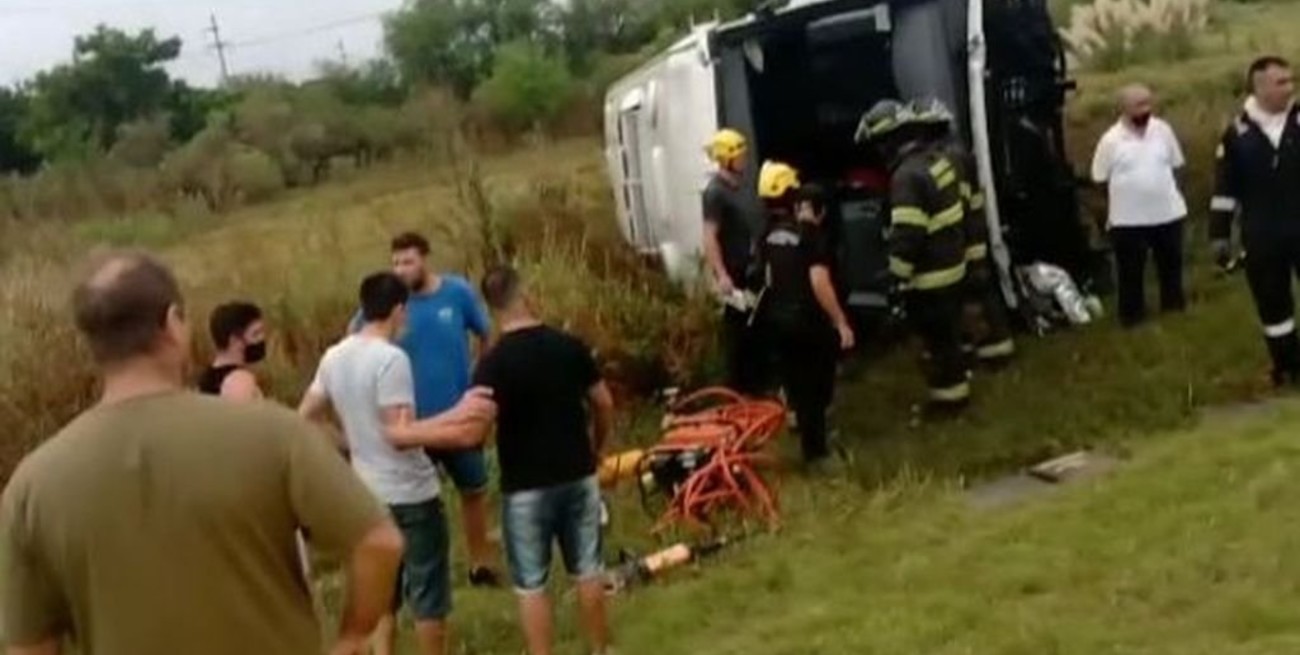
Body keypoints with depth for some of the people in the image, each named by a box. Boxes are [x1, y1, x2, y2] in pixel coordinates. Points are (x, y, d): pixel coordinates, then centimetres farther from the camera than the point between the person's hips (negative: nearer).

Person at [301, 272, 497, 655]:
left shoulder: (333, 358, 2)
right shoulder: (391, 359, -21)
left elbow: (304, 418, 12)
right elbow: (399, 434, -25)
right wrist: (454, 417, -29)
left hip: (369, 492, 7)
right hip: (410, 493, -7)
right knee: (428, 592, 7)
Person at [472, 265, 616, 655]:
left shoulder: (494, 362, -16)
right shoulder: (569, 345, -2)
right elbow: (604, 404, 7)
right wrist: (598, 449, 23)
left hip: (525, 486, -4)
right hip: (578, 476, 4)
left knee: (531, 585, 7)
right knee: (587, 571, 17)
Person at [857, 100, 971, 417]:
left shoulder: (908, 175, -24)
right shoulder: (937, 158, 6)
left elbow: (907, 236, -26)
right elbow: (953, 210, 14)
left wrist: (897, 274, -16)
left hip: (929, 274, -9)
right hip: (951, 264, 9)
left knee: (937, 337, 5)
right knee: (947, 332, 23)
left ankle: (948, 395, 16)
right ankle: (955, 383, 36)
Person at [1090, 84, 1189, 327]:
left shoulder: (1162, 130, -2)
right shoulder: (1111, 140, -11)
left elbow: (1176, 164, 10)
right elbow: (1100, 178, -5)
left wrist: (1163, 188, 5)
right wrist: (1125, 191, -2)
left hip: (1168, 212, 3)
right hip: (1128, 218, -3)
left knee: (1171, 261, 18)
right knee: (1130, 268, 7)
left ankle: (1173, 301, 38)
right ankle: (1132, 311, 22)